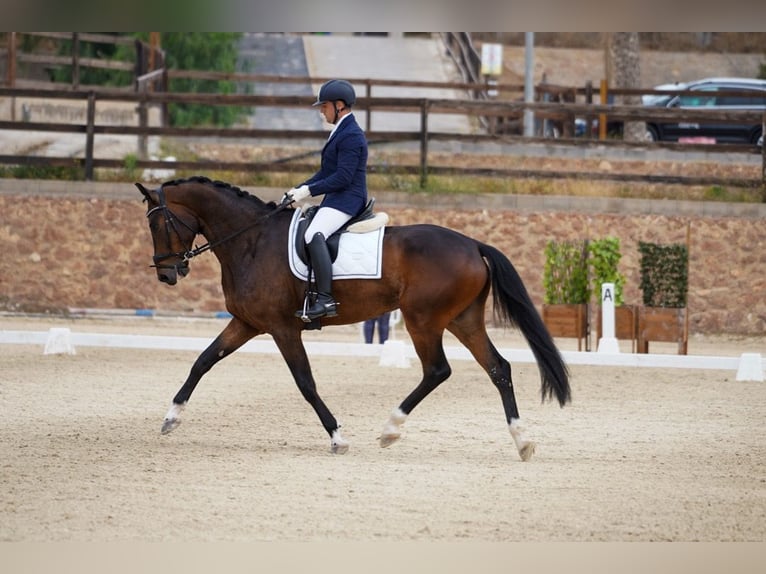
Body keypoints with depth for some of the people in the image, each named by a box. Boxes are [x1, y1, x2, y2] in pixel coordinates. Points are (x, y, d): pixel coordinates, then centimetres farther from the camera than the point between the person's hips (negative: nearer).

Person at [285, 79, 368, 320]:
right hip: (336, 200, 12)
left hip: (346, 200, -12)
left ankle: (325, 299, -42)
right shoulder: (342, 132, 20)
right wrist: (299, 189, 13)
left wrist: (310, 191, -18)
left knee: (314, 235, -33)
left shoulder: (351, 136, -14)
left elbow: (343, 177, -21)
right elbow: (327, 172, 24)